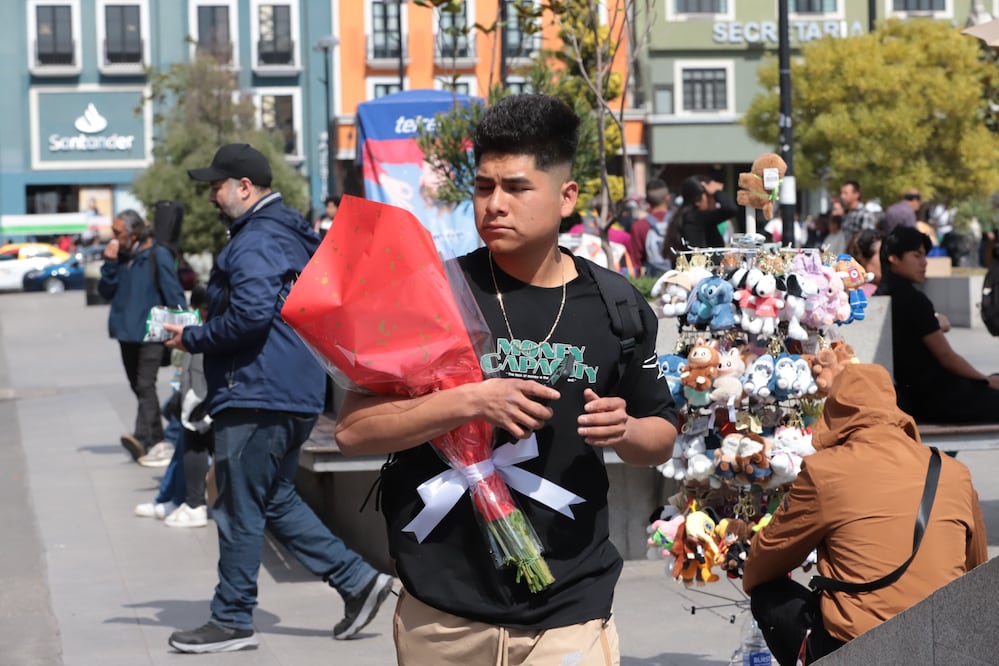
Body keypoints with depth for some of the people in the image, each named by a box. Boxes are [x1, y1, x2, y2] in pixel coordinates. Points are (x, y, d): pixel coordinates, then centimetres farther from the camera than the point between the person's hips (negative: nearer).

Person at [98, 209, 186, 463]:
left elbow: (174, 294, -9)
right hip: (126, 332, 8)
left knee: (145, 385, -17)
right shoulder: (120, 257, 12)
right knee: (138, 387, 11)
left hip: (149, 331, -8)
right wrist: (109, 264, -4)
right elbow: (106, 291, 10)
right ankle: (158, 440, 18)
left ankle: (142, 439, -26)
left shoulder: (158, 256, -8)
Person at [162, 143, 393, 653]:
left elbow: (251, 315, -27)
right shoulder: (287, 232, 17)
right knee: (275, 500, 19)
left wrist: (192, 339, -13)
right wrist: (200, 331, 20)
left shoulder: (256, 242, -16)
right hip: (293, 393, 11)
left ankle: (232, 621, 7)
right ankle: (357, 579, 16)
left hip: (258, 395, -11)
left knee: (239, 509, -2)